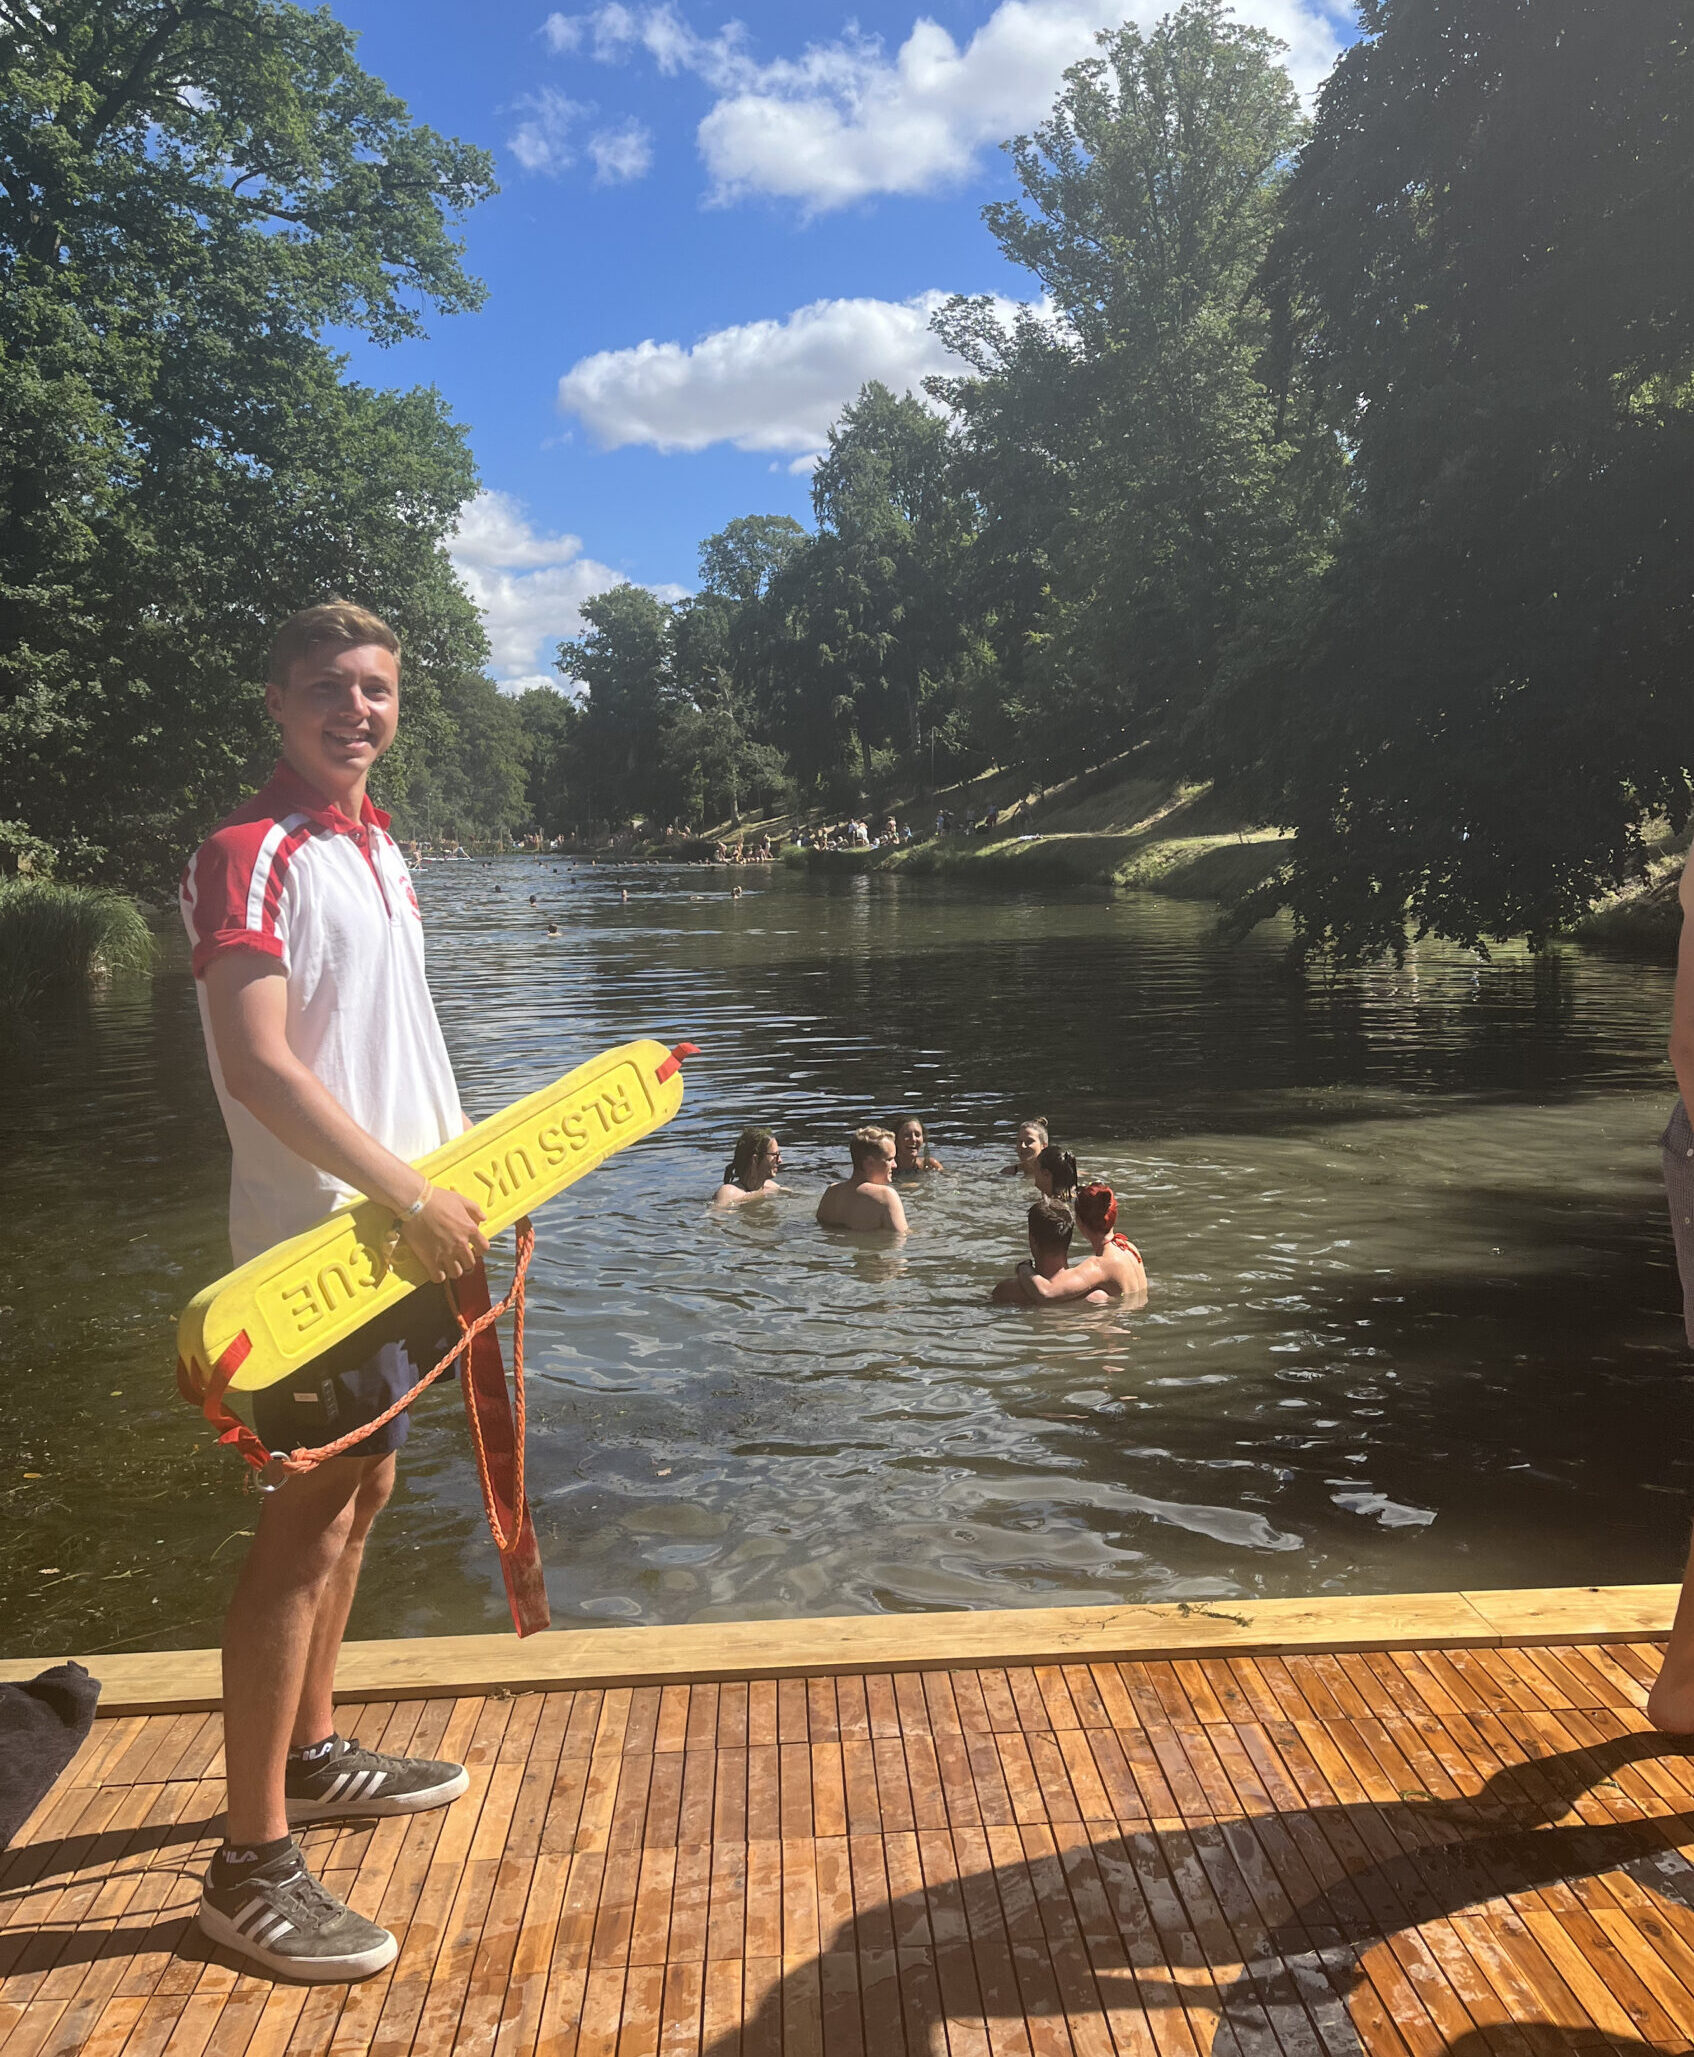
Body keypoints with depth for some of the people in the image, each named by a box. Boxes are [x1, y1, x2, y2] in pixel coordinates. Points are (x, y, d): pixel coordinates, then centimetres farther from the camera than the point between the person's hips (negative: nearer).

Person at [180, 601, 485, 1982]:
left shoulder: (380, 847, 14)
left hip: (408, 1219, 9)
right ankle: (252, 1867, 8)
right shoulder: (251, 855, -14)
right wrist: (410, 1198, -24)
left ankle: (310, 1755, 36)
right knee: (305, 1524, -4)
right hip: (322, 1237, -9)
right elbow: (257, 1063, -24)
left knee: (363, 1491, 18)